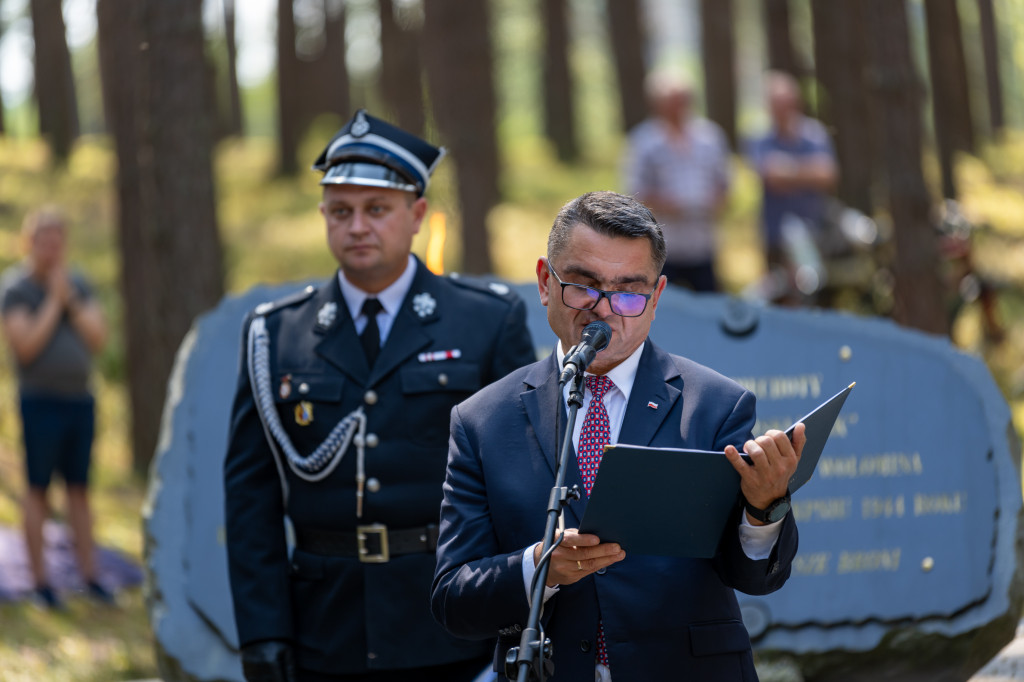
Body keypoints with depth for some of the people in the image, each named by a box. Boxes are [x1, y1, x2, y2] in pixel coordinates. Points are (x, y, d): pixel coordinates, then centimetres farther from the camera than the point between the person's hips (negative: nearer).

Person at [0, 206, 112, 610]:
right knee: (38, 489, -2)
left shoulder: (78, 285, 10)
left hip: (80, 399, 5)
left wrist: (71, 301, -9)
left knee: (79, 488, 10)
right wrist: (53, 302, -15)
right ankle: (40, 582, 2)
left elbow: (99, 338, 1)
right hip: (41, 400, -5)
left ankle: (89, 575, 15)